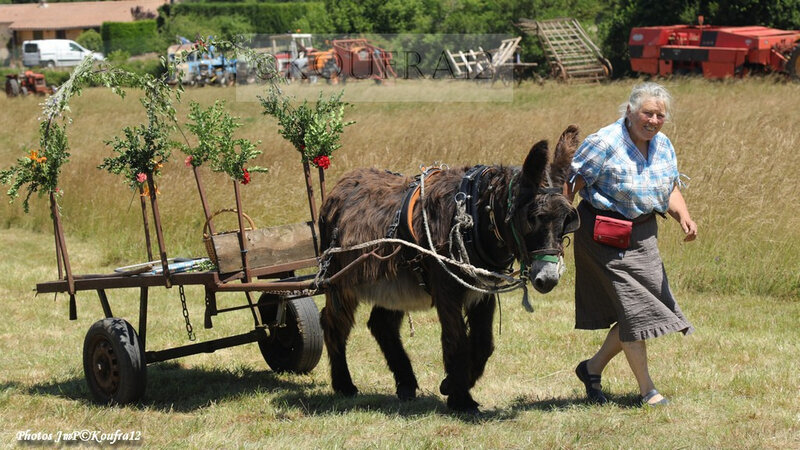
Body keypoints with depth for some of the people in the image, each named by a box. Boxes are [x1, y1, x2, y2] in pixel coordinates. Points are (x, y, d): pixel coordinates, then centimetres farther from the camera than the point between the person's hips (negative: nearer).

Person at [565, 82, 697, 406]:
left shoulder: (663, 146, 5)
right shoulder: (603, 144, -17)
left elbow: (671, 190, 10)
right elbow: (571, 184, -17)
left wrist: (684, 218, -11)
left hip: (643, 236, 8)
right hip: (605, 235, -8)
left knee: (650, 305, 10)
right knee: (633, 307, -6)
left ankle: (593, 367, 27)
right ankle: (646, 389, 6)